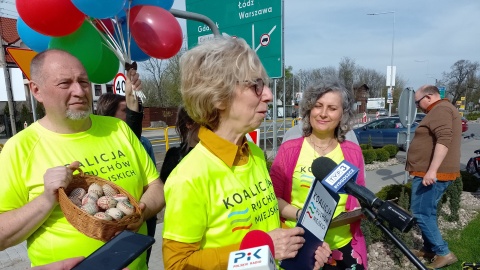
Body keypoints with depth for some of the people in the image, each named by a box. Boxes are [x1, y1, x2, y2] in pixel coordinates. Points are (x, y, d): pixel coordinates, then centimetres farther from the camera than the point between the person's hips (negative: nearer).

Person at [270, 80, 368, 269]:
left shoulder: (353, 152, -1)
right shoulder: (289, 149, -9)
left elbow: (359, 196, 10)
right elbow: (273, 197, -6)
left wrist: (361, 210, -9)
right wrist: (300, 214, -19)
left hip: (342, 246, 3)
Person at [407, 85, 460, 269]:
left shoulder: (440, 109, -13)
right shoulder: (442, 110, 20)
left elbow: (444, 140, -27)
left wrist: (432, 171, -32)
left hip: (432, 174, -11)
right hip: (434, 173, 11)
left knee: (420, 214, -6)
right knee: (428, 213, 16)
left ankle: (443, 253, 3)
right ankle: (429, 249, 25)